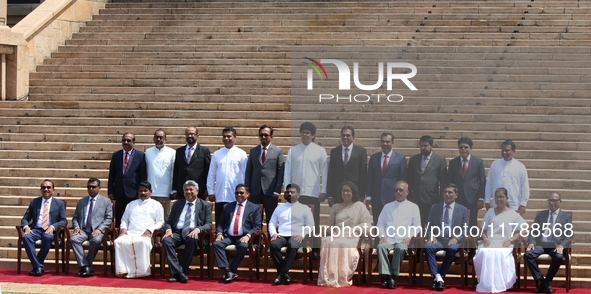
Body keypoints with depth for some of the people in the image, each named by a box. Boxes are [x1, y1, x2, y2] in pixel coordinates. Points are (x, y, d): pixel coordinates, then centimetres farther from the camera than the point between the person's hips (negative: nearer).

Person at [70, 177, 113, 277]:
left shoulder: (106, 201, 14)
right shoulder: (81, 202, 24)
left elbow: (108, 218, 4)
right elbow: (75, 217, 21)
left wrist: (99, 229, -11)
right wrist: (76, 227, -1)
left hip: (97, 231, -3)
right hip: (83, 230, 3)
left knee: (96, 240, -38)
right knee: (73, 239, -30)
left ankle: (87, 265, -22)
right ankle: (85, 266, -30)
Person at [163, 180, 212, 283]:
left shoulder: (205, 205, 12)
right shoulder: (177, 204, 21)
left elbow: (208, 224, 3)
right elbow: (168, 221, 18)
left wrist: (198, 229, -18)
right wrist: (168, 230, -7)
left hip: (193, 233, -3)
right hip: (177, 233, 3)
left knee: (191, 240, -39)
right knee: (166, 240, -30)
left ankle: (183, 270, -29)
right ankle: (178, 272, -33)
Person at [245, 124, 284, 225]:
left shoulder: (278, 151, 4)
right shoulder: (253, 151, 12)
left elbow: (281, 172, 0)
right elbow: (248, 172, 11)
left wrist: (277, 191, -7)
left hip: (270, 192, -2)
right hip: (255, 191, 2)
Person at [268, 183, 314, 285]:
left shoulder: (304, 208, 14)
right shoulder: (279, 208, 23)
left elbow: (310, 225, 7)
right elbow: (272, 223, 18)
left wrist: (302, 235, -11)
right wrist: (273, 233, -3)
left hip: (296, 236, -3)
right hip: (281, 235, 3)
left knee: (292, 246, -39)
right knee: (273, 245, -33)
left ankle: (281, 273, -34)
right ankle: (285, 273, -26)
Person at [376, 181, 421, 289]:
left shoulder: (413, 207, 15)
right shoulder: (387, 206, 22)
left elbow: (417, 226, 9)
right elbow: (380, 224, 17)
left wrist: (409, 237, -8)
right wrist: (382, 235, -2)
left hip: (403, 240, -2)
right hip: (388, 239, 2)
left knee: (401, 248, -37)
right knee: (381, 246, -32)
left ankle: (393, 275, -27)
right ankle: (386, 275, -37)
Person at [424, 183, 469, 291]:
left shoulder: (463, 209, 12)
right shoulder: (434, 208, 16)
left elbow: (465, 229, 8)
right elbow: (429, 226, 16)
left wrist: (456, 238, -11)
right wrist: (431, 237, -5)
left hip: (453, 241, -1)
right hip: (437, 239, 1)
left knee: (451, 249, -37)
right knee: (427, 247, -33)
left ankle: (441, 276, -27)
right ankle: (437, 277, -36)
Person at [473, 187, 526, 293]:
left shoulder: (513, 214, 11)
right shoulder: (490, 212, 20)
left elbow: (520, 231, 7)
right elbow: (483, 230, 19)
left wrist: (510, 241, -10)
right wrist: (485, 239, -3)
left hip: (504, 245, -2)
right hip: (489, 244, 2)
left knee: (499, 255, -38)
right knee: (483, 253, -34)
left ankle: (498, 284, -31)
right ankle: (486, 283, -27)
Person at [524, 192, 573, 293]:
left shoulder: (567, 216, 12)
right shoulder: (540, 214, 19)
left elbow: (569, 236, 3)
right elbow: (533, 231, 13)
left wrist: (561, 246, -16)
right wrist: (531, 243, -7)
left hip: (556, 246, -2)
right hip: (540, 244, 2)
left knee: (558, 257, -36)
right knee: (527, 254, -28)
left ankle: (547, 281, -13)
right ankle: (540, 280, -14)